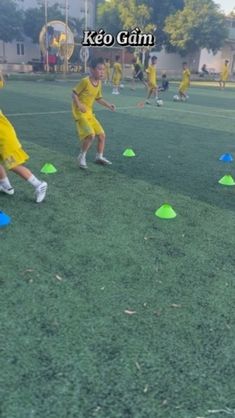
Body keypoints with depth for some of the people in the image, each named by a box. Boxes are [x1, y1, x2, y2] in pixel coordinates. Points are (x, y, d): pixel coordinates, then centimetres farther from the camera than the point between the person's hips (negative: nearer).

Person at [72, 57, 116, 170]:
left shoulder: (99, 83, 6)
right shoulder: (85, 81, -17)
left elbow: (98, 98, 19)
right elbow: (74, 94, -13)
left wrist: (108, 105, 6)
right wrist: (79, 105, -26)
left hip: (89, 113, 8)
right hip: (80, 113, -8)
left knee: (102, 134, 8)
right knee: (91, 134, -23)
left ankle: (99, 156, 26)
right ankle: (82, 157, -3)